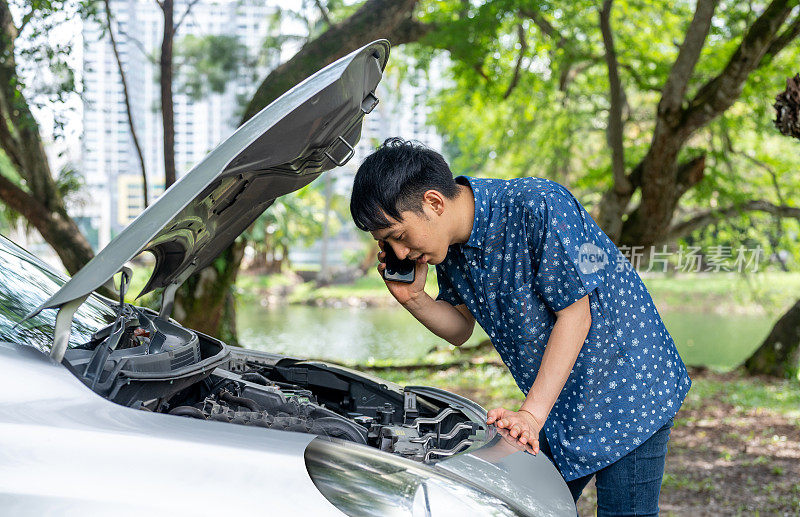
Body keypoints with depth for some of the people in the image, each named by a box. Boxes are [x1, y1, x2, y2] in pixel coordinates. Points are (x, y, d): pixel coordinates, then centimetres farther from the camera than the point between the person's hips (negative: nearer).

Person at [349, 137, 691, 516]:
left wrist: (531, 414, -25)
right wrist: (412, 298, -11)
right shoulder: (449, 246, -3)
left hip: (629, 393, -7)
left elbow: (575, 314, -23)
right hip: (557, 408, 7)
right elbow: (461, 330, 10)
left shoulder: (538, 206, -26)